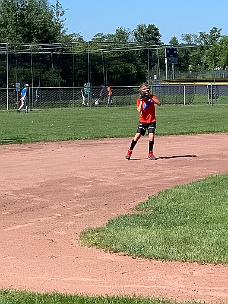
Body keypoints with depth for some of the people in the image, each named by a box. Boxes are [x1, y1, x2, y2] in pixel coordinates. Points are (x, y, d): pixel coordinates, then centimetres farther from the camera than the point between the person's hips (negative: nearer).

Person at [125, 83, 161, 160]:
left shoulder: (152, 97, 0)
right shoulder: (139, 100, -3)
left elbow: (159, 104, -17)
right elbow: (139, 110, -18)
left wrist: (151, 98, -25)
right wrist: (141, 101, -23)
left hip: (152, 121, 0)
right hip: (143, 121, 0)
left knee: (151, 136, -14)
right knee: (137, 136, -9)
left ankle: (150, 154, 0)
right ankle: (129, 152, 2)